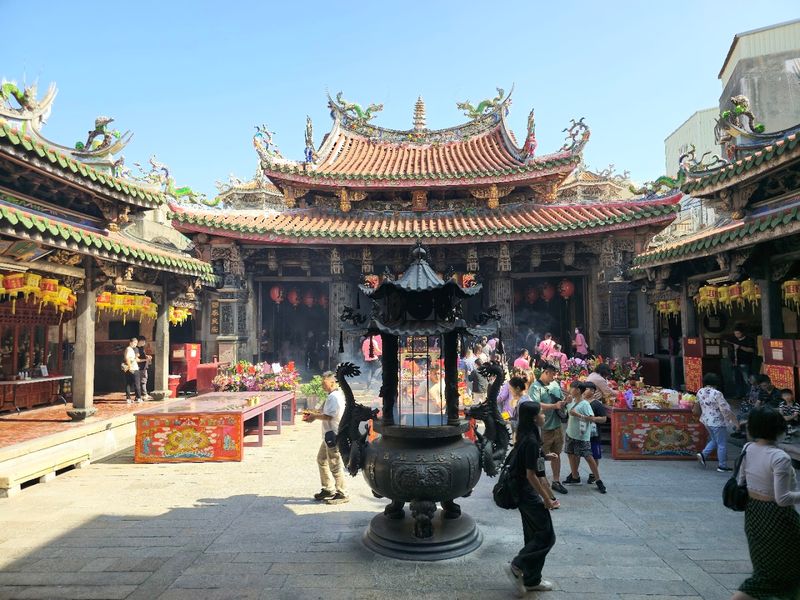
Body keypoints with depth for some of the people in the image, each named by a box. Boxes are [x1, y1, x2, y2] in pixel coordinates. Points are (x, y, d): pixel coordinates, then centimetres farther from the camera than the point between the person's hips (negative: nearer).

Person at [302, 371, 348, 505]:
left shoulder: (335, 397, -20)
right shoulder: (332, 396, 13)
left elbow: (328, 416, -24)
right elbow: (326, 412, 20)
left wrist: (314, 416, -9)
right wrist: (314, 413, 7)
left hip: (334, 435, -11)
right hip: (329, 434, 11)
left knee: (335, 465, -4)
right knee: (321, 460, 20)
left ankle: (341, 494, 7)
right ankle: (328, 489, 31)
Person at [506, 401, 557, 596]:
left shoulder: (525, 436, 5)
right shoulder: (531, 441, -23)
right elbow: (531, 475, -21)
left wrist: (543, 457, 9)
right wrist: (546, 498, -13)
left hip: (525, 493, 10)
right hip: (530, 494, -10)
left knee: (534, 536, 17)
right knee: (547, 536, 1)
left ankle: (532, 580, 27)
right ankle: (517, 567, 6)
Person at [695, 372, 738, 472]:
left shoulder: (700, 392, -1)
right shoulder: (717, 394, -22)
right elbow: (725, 409, -21)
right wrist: (734, 421, -12)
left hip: (706, 420, 7)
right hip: (717, 422, -7)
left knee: (714, 440, 24)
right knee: (722, 444, 7)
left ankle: (703, 454, 13)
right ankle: (722, 466, 16)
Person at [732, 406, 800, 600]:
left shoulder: (747, 449, -4)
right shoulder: (780, 458, -24)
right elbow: (782, 498, -24)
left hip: (752, 512, 7)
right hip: (776, 516, -7)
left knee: (765, 565, 23)